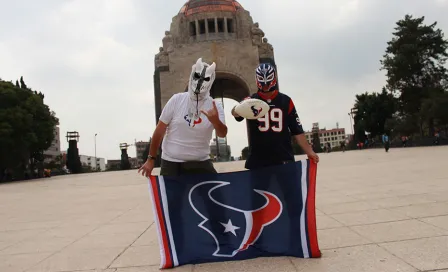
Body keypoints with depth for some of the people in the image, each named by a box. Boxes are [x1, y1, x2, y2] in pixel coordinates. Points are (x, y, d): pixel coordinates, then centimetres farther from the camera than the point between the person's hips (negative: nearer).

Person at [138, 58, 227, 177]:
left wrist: (216, 121, -40)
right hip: (171, 162, -1)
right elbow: (160, 130, -2)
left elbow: (222, 134, -17)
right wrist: (151, 159, 0)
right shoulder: (177, 100, -7)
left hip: (200, 162, 1)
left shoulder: (215, 106, -5)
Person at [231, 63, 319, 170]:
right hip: (257, 160, -1)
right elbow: (235, 112, -18)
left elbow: (297, 130, 9)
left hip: (283, 159, 1)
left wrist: (309, 151, -1)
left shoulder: (286, 101, 8)